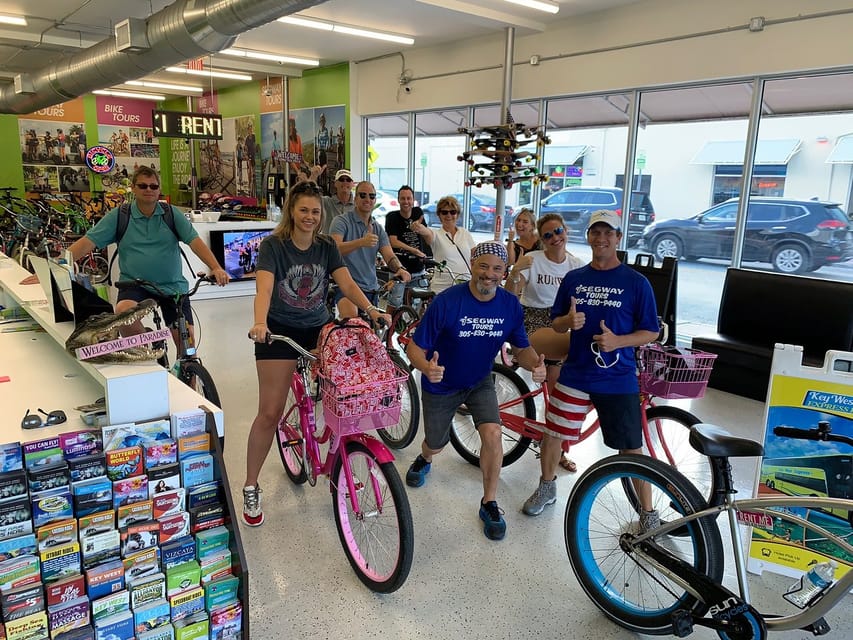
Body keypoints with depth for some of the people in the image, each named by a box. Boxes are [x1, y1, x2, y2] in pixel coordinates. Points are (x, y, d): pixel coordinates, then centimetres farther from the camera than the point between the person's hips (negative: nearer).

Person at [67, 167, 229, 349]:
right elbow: (88, 242, -2)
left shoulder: (172, 215, 3)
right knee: (123, 311, -31)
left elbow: (195, 241, -7)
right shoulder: (118, 216, 3)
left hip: (172, 285, 0)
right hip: (135, 284, 0)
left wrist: (216, 268, -23)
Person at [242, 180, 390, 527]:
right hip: (279, 332, -4)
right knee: (270, 412, -3)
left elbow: (347, 283, -8)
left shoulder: (327, 247, 1)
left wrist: (370, 308, -26)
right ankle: (250, 487, 13)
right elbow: (264, 288, -25)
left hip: (318, 329, 4)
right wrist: (259, 323, -44)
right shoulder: (274, 245, -11)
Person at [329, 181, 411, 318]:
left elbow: (389, 256, 0)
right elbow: (333, 249, -22)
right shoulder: (342, 221, -4)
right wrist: (360, 242, -38)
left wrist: (400, 269, -24)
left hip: (371, 288, 6)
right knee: (351, 317, -34)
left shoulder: (378, 229, 12)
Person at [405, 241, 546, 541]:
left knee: (492, 433, -21)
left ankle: (489, 504, 2)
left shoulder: (510, 305, -16)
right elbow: (415, 347, -24)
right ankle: (424, 459, 58)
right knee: (435, 445, 16)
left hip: (480, 382, 2)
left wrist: (535, 364, -29)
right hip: (441, 385, -2)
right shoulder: (446, 301, -28)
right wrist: (427, 367, -47)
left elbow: (522, 347, -5)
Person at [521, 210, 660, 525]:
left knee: (632, 448, 4)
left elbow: (651, 332, -3)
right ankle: (546, 488, 35)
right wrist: (569, 320, -14)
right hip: (574, 374, 3)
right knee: (552, 433, 10)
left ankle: (648, 513, 23)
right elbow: (556, 324, 10)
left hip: (618, 379, -3)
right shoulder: (573, 279, 5)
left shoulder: (636, 282, -4)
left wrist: (617, 341, -20)